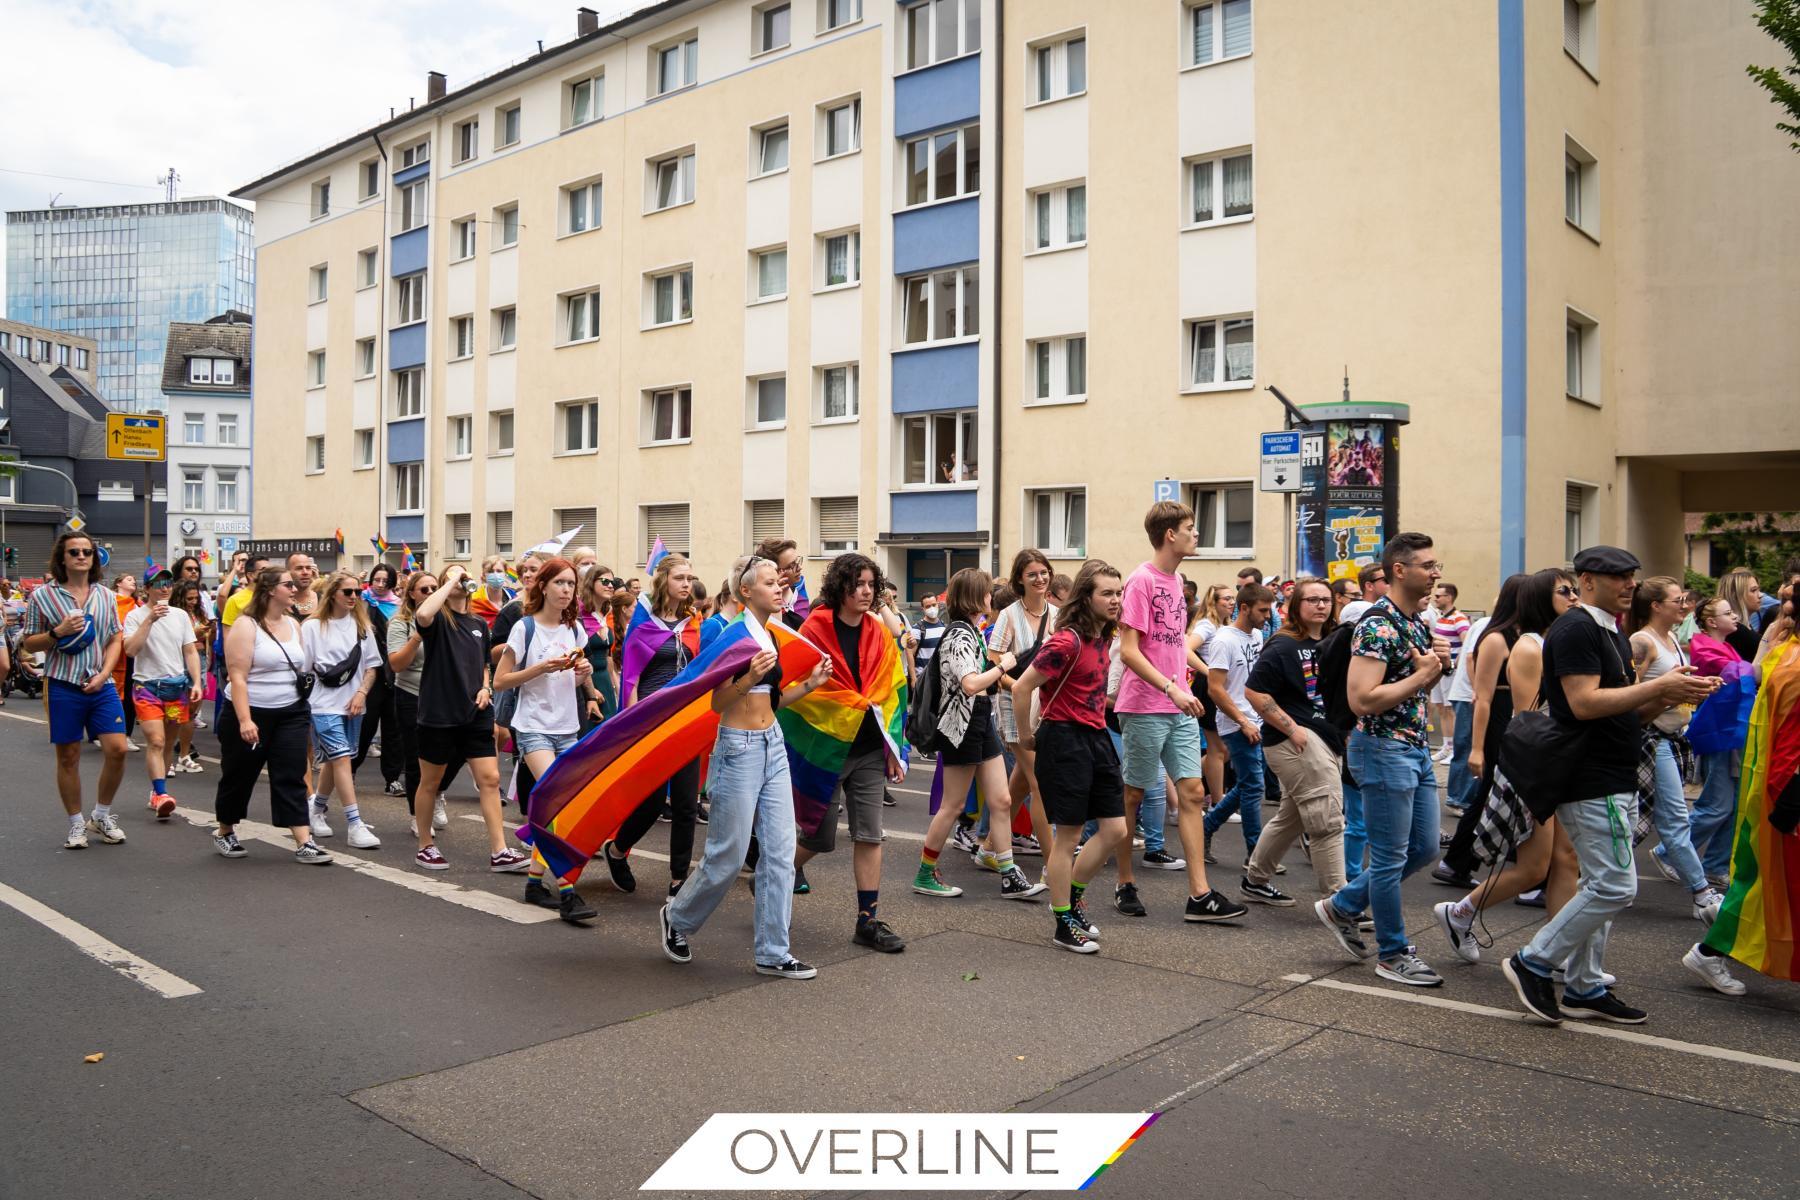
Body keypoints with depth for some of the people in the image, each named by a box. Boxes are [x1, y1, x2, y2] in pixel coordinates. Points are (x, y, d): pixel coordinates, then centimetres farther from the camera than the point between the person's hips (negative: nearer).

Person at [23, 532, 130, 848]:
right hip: (63, 686, -2)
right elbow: (29, 645, 3)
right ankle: (76, 824, 19)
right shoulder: (43, 595, -1)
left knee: (117, 749, -6)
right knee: (68, 757, 5)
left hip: (101, 685, 2)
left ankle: (102, 816, 14)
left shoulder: (105, 595, 7)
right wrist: (59, 632, -16)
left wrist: (104, 674, -5)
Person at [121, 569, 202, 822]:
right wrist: (149, 619, -20)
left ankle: (157, 792, 22)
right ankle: (161, 794, -19)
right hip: (147, 686, -4)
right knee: (156, 741, -16)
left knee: (168, 743, 10)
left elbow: (191, 651, 10)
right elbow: (130, 650, -16)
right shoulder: (136, 616, -2)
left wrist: (196, 682, -1)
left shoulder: (181, 616, 9)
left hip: (177, 686, 4)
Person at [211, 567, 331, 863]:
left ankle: (304, 844, -5)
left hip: (290, 714, 5)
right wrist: (244, 720, -24)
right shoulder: (246, 626, -12)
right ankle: (224, 832, 33)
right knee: (239, 777, 11)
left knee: (292, 778, -2)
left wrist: (305, 705, 12)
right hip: (250, 714, -5)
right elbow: (237, 677, -17)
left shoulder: (293, 624, 8)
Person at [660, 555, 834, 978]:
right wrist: (749, 677, -29)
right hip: (739, 748, -7)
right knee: (728, 855, 3)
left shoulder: (773, 634, 10)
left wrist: (810, 683, 5)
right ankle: (678, 917, 29)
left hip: (773, 744, 7)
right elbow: (717, 703, -14)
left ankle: (772, 952, 12)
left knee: (780, 851, 4)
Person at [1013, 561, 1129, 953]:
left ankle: (1071, 896, 28)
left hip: (1096, 737, 8)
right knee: (1068, 835, 1)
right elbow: (1022, 688, -19)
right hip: (1065, 739, -8)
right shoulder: (1067, 641, -19)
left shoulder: (1103, 637, 7)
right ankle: (1062, 924, 15)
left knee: (1115, 830, 9)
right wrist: (1026, 735, -8)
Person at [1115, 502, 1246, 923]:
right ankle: (1123, 886, 18)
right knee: (1133, 794, 5)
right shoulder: (1141, 581, -12)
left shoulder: (1175, 581, 12)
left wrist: (1183, 689, 14)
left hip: (1180, 709, 8)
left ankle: (1199, 894, 6)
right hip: (1145, 709, -8)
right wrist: (1171, 689, -23)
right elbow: (1128, 651, -17)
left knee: (1192, 792, 3)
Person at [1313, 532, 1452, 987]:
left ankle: (1343, 906, 29)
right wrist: (1421, 673, -18)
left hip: (1416, 748, 10)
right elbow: (1362, 700, -26)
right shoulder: (1377, 625, -18)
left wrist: (1437, 665, 1)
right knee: (1391, 857, 2)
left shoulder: (1416, 622, 11)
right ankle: (1393, 953, 16)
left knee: (1423, 849, 16)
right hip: (1383, 749, -10)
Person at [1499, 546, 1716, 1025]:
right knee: (1615, 887, -10)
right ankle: (1533, 963, 1)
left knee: (1602, 887, 13)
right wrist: (1659, 686, -20)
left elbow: (1623, 707, 19)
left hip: (1615, 783, 10)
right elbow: (1584, 703, -24)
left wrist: (1673, 694, 2)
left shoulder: (1613, 634, 17)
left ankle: (1584, 989, 21)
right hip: (1591, 784, -10)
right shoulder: (1575, 629, -14)